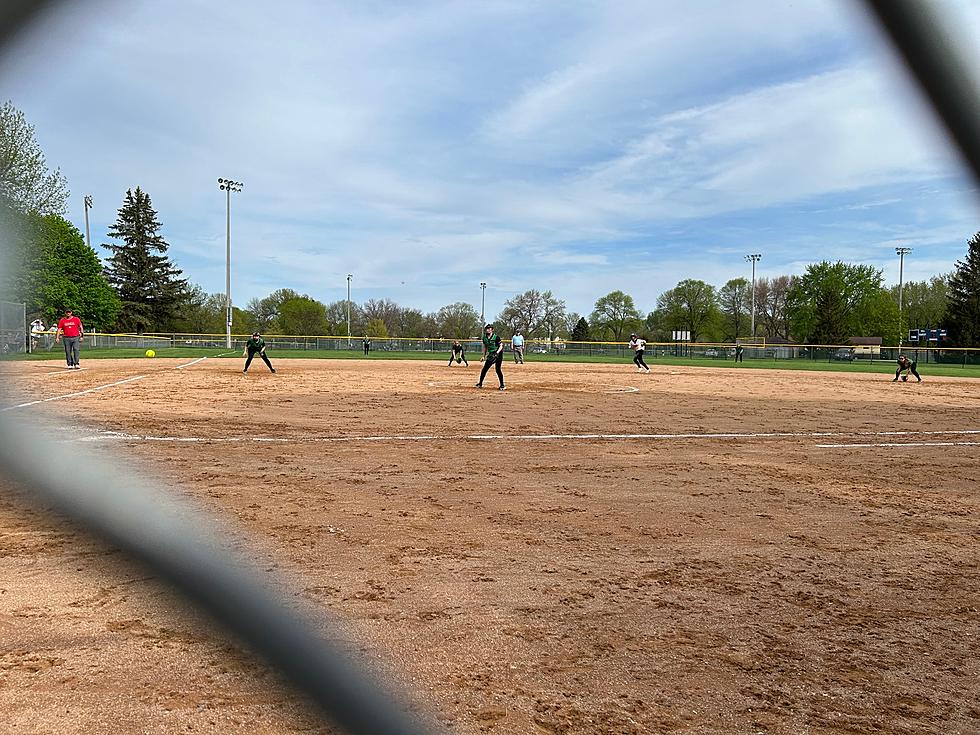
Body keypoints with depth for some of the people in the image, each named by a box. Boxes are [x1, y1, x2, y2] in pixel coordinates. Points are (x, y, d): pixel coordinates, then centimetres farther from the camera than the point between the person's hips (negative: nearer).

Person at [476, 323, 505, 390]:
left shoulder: (496, 337, -14)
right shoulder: (485, 338, 5)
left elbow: (501, 346, -12)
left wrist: (497, 353, -25)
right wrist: (484, 356, 14)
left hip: (498, 354, -6)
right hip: (490, 355, 6)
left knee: (498, 369, -11)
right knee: (484, 369, 3)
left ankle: (502, 385, 1)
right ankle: (480, 383, 15)